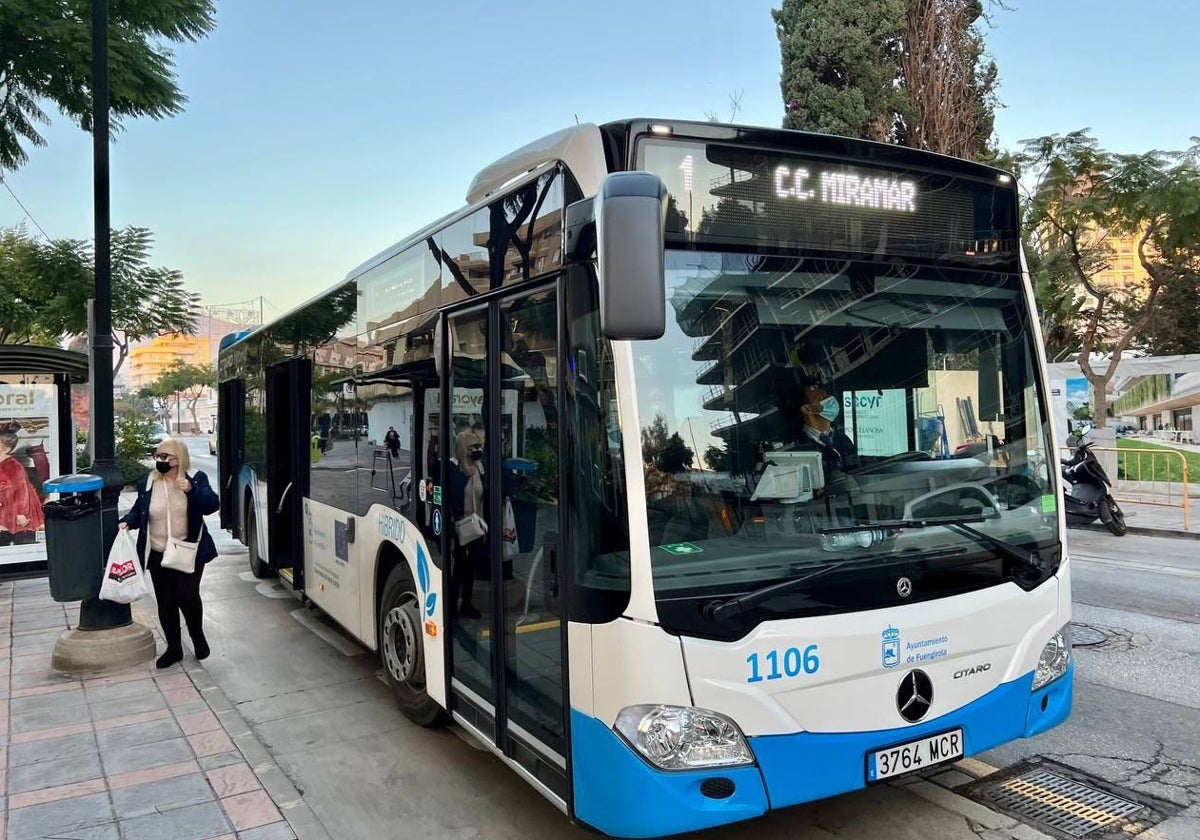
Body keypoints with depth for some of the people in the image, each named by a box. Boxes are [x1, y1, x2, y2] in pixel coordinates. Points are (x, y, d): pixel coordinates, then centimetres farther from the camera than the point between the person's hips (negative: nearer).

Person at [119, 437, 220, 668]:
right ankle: (173, 648, 23)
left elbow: (213, 505, -14)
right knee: (165, 603, 7)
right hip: (159, 555, 3)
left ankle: (197, 635, 13)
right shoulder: (148, 484, 4)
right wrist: (127, 522, -7)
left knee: (187, 594, -15)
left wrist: (192, 490, -28)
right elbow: (137, 510, 14)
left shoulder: (195, 479, -3)